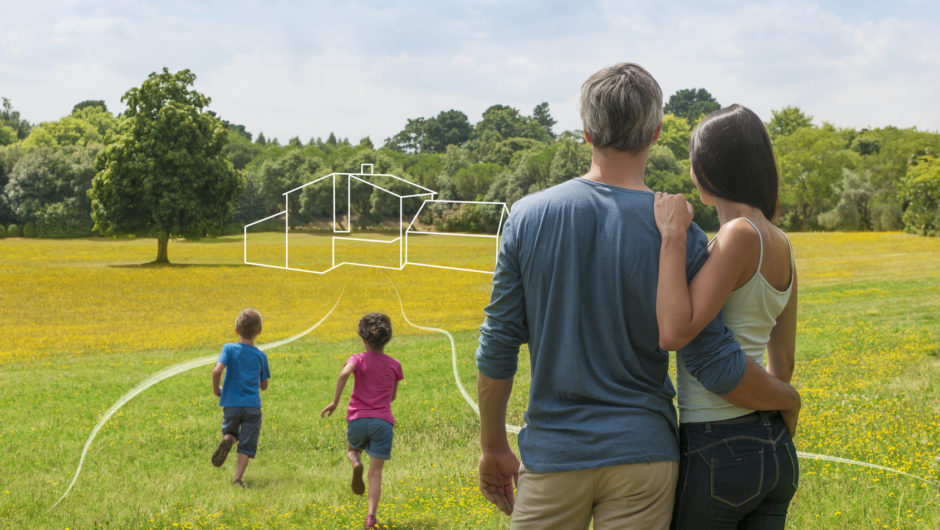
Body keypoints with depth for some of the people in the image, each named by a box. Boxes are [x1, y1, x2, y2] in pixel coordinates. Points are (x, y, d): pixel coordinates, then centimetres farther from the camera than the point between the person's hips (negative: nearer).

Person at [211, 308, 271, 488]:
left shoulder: (229, 349, -3)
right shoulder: (261, 356, 3)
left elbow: (217, 370, -18)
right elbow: (264, 386, 12)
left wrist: (215, 389, -1)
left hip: (231, 404, 0)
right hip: (253, 406, 0)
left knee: (230, 431, 25)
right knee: (246, 445, 1)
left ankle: (227, 440, -9)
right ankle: (238, 478, -14)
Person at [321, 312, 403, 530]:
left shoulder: (359, 359, 1)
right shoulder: (394, 365, 8)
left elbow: (344, 374, -21)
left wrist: (335, 402, -16)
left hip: (358, 419, -1)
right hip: (383, 421, 1)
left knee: (352, 449, 30)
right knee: (376, 473, 3)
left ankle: (356, 462, -7)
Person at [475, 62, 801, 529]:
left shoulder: (528, 217, -4)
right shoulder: (677, 234, -9)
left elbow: (497, 346, 0)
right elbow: (715, 364, -8)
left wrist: (493, 448, 11)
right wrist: (790, 399, 11)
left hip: (552, 453, 1)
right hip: (641, 453, 0)